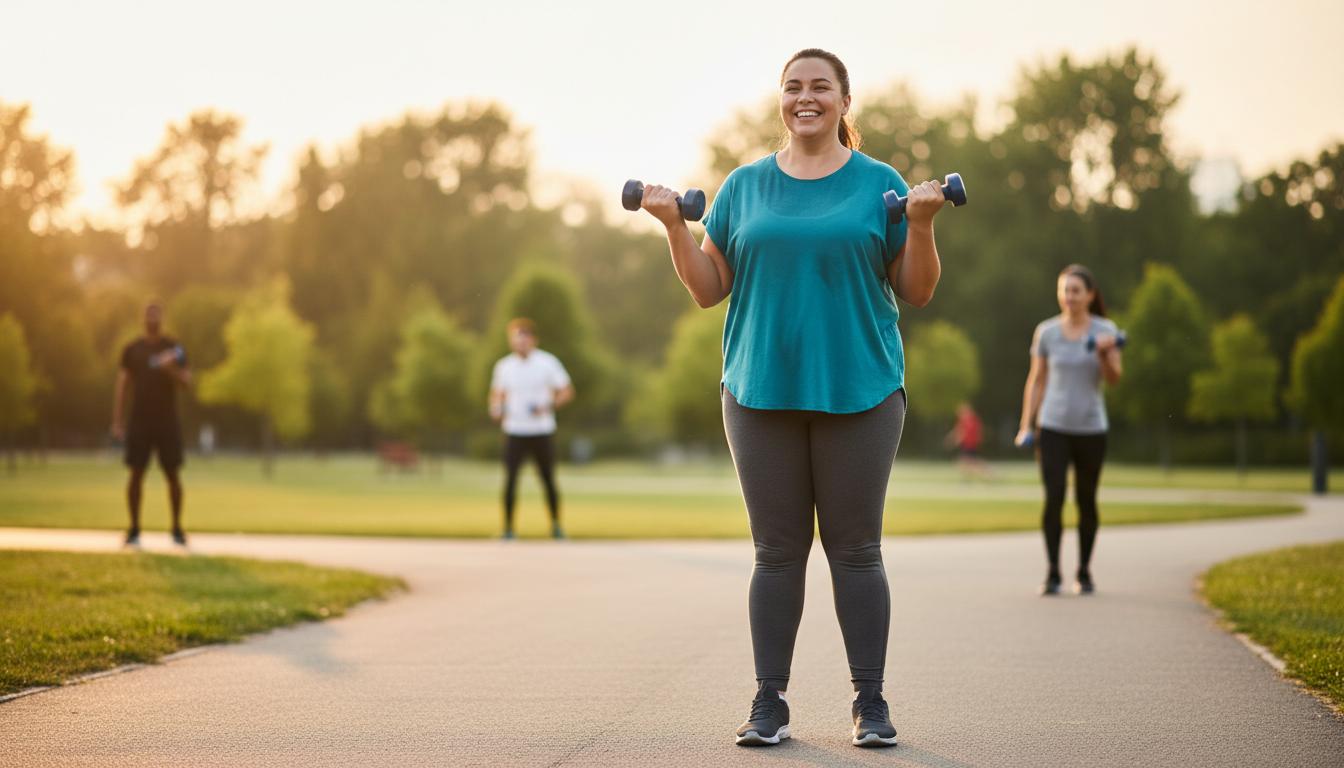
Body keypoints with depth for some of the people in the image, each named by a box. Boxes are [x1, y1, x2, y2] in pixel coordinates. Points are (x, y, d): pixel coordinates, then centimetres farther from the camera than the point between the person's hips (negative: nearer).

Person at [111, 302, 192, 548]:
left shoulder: (174, 348, 6)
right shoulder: (132, 350, 8)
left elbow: (187, 381, 0)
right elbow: (122, 385, 7)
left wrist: (171, 370, -22)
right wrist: (117, 421, 0)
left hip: (167, 421, 0)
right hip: (139, 421, 0)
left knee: (173, 474, 0)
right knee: (136, 474, -2)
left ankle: (177, 529, 8)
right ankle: (134, 529, 4)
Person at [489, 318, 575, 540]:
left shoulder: (547, 362, -3)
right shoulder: (504, 365, 4)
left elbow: (567, 391, 0)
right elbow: (497, 394, 14)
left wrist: (548, 406, -16)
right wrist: (496, 408, -8)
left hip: (543, 432, -1)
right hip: (514, 432, 1)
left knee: (548, 480, 5)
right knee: (510, 480, -8)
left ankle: (556, 526, 21)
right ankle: (508, 528, -2)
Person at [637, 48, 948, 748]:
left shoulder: (879, 184, 5)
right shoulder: (745, 187, 10)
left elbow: (916, 292, 3)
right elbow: (708, 290, 10)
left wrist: (921, 223, -12)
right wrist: (673, 226, -4)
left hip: (858, 393, -1)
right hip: (763, 393, 2)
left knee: (855, 550, 2)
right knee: (777, 552, 5)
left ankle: (870, 704, 9)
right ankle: (769, 704, 11)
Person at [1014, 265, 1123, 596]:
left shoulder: (1105, 330, -1)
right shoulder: (1046, 332, 2)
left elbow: (1114, 377, -8)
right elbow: (1036, 381, 7)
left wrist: (1104, 355, -29)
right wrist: (1026, 426, 2)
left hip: (1091, 428, 0)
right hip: (1053, 427, 0)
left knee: (1086, 501, 7)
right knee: (1054, 498, -12)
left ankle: (1084, 572, 20)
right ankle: (1052, 573, -6)